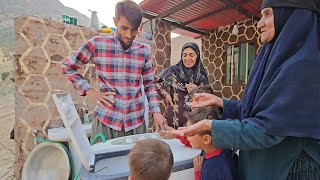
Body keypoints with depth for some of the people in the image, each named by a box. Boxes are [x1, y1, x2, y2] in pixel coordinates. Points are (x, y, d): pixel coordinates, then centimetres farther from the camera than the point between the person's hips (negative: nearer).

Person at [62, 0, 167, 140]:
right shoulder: (97, 44, -6)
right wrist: (89, 91, -5)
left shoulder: (144, 51, 1)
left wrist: (156, 111, -2)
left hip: (136, 122, 2)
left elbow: (150, 84, 8)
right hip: (106, 121, -1)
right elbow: (67, 67, 6)